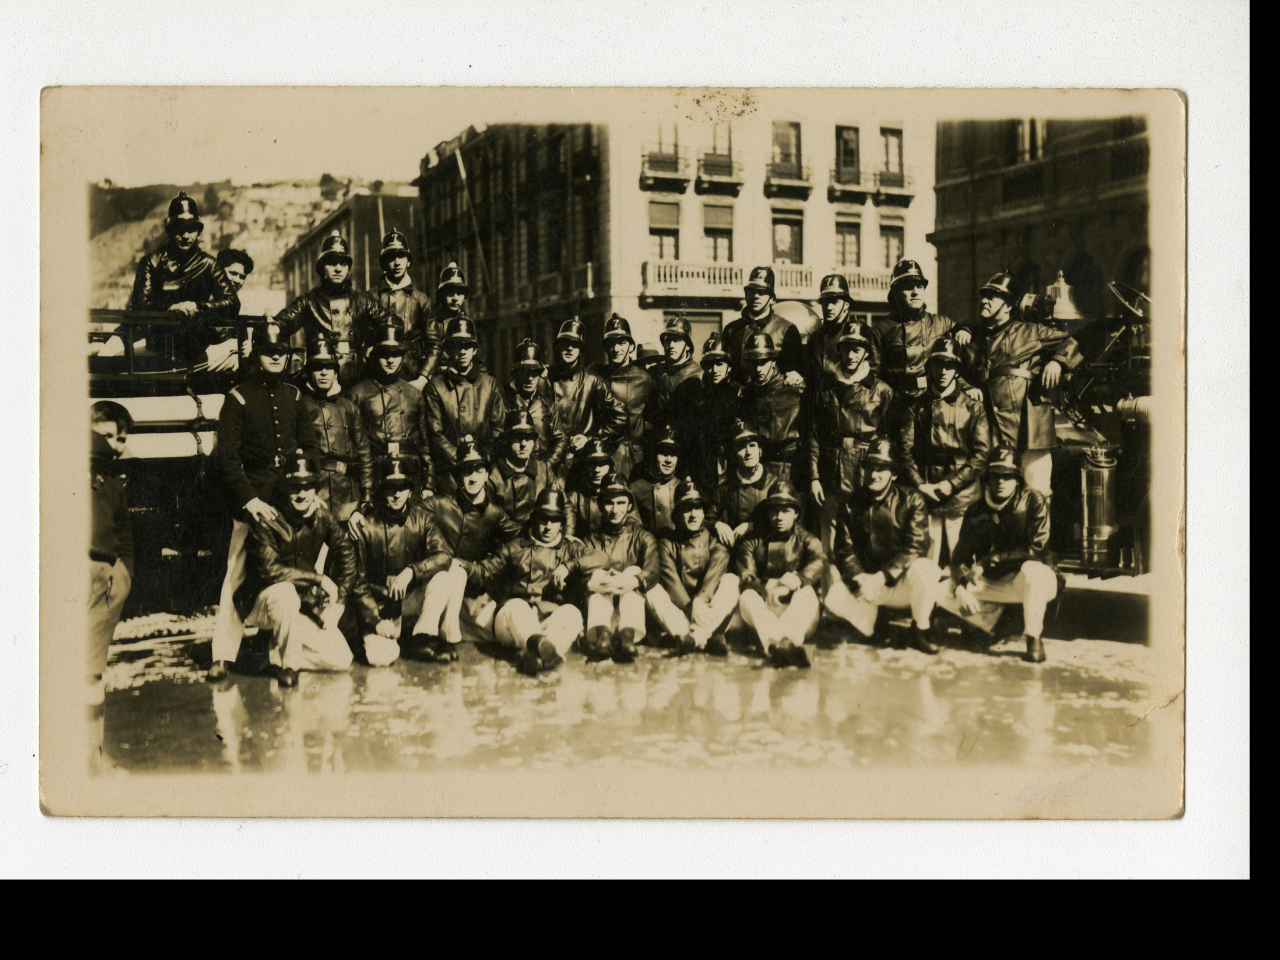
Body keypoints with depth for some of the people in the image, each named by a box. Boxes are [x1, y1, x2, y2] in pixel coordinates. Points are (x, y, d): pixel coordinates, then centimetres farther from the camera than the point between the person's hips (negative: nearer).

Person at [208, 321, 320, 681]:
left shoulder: (295, 396, 11)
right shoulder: (238, 398, -1)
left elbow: (311, 448, 15)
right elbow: (228, 457, -5)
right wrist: (250, 499, -14)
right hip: (252, 495, -3)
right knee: (238, 573, -6)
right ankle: (223, 655, -5)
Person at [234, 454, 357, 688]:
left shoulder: (322, 517, -2)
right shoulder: (266, 521, -17)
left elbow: (346, 556, 9)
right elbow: (269, 569, -27)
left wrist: (336, 604, 0)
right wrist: (318, 578, -26)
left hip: (305, 606, 5)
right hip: (262, 603, -5)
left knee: (341, 660, -8)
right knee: (285, 592, -40)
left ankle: (279, 646, 13)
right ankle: (285, 664, -19)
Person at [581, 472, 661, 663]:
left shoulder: (642, 537, 15)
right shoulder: (592, 541, 17)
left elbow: (652, 572, -7)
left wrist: (633, 580, -30)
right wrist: (592, 583, -28)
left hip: (631, 604, 0)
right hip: (599, 606, 1)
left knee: (634, 571, -23)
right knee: (598, 574, -23)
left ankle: (627, 636, -48)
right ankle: (602, 635, -50)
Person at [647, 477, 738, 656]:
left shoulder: (714, 543, 8)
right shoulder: (667, 543, 7)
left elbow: (714, 575, -11)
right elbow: (670, 580, -9)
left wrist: (700, 601, -30)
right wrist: (689, 607, -24)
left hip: (710, 612, 0)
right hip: (679, 612, 0)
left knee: (731, 580, -24)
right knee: (653, 590, -25)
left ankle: (690, 637, -40)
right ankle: (704, 639, -41)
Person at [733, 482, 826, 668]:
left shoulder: (805, 540, 16)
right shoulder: (752, 541, 17)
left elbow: (819, 563, -9)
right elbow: (745, 575, -2)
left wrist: (799, 578, -33)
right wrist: (765, 590, -26)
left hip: (799, 616, -1)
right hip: (763, 611, 1)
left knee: (807, 592, -30)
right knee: (747, 597, -29)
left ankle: (788, 642, -61)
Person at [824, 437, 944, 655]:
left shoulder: (911, 501, -7)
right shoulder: (852, 504, 1)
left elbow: (915, 547, -15)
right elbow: (843, 549, -3)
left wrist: (881, 576, -25)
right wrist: (860, 578, -23)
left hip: (901, 583, -1)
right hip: (865, 584, 2)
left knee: (924, 568, -35)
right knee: (834, 598, -27)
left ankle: (921, 630, -10)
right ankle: (869, 619, 7)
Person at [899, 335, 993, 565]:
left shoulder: (973, 407, 8)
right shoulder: (917, 406, 11)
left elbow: (981, 454, 1)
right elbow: (906, 450, 5)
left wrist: (951, 484, -9)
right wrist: (921, 485, -8)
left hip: (961, 494, 0)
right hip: (926, 494, 1)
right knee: (928, 556, -3)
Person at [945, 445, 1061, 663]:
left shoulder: (1033, 500, -11)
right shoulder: (977, 511, 0)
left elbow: (1037, 549, -19)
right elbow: (960, 556, -3)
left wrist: (989, 560, -22)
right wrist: (961, 587, -24)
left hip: (1037, 580, -4)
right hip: (993, 584, 4)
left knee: (1031, 570, -40)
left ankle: (1033, 638, -19)